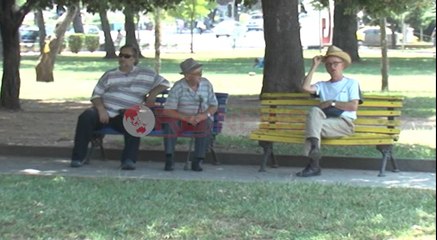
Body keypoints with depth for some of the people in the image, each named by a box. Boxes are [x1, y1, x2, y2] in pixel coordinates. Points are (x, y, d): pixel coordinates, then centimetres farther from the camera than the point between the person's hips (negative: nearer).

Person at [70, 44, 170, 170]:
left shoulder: (145, 74, 14)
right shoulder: (109, 75, 17)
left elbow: (165, 83, 17)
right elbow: (96, 95, 11)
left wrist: (152, 94, 2)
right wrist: (101, 109, -9)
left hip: (123, 115, -1)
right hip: (103, 111, 2)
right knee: (86, 117, -30)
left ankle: (128, 160, -36)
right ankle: (78, 157, -25)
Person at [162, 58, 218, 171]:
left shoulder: (206, 84, -5)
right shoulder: (178, 87, -14)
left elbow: (214, 106, 0)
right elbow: (167, 111, -19)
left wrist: (204, 115, -22)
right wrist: (186, 118, -32)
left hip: (202, 118, 1)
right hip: (182, 118, -1)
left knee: (206, 124, -33)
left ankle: (197, 161, -28)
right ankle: (169, 160, -25)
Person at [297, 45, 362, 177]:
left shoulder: (351, 83, 13)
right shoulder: (322, 85, 22)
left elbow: (353, 106, -1)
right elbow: (305, 87, 0)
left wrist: (331, 103, -4)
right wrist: (314, 66, 7)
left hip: (345, 123, -3)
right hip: (325, 121, 3)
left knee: (315, 126, -29)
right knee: (314, 111, -31)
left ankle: (313, 165, -29)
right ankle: (314, 148, -40)